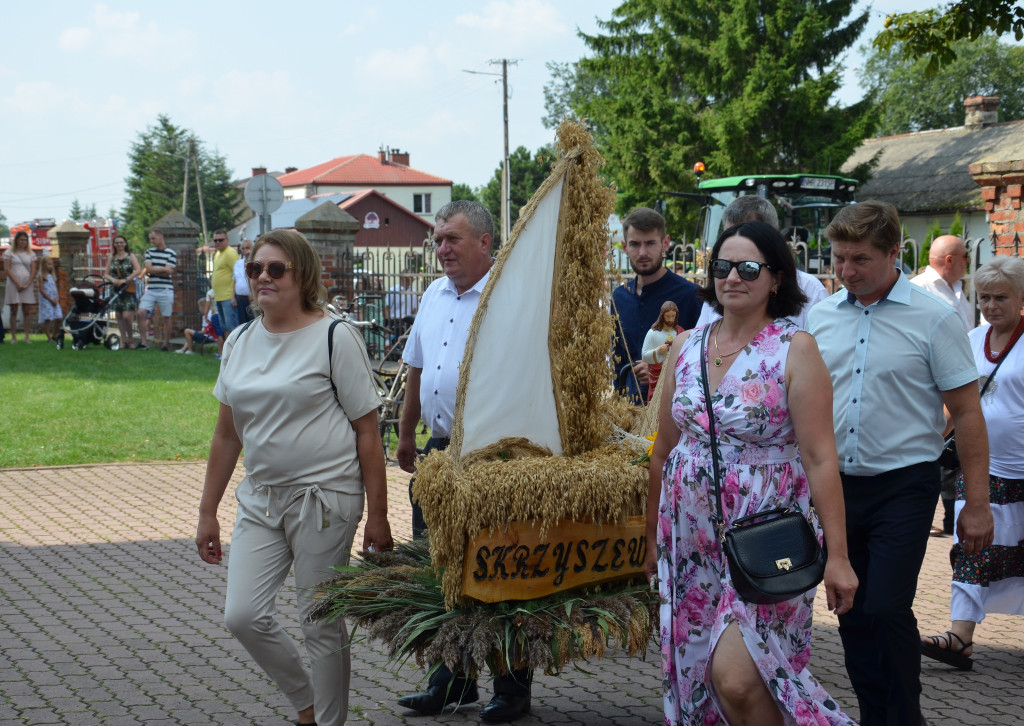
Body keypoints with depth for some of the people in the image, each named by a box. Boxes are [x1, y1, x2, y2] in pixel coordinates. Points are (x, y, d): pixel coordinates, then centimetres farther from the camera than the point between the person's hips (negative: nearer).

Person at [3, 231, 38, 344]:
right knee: (14, 311, -2)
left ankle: (26, 336, 1)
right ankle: (14, 336, -2)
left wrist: (27, 284, -7)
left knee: (27, 311, -1)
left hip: (27, 284, 2)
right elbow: (8, 269, -4)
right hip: (13, 283, -2)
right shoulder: (9, 253, 4)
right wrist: (18, 283, -12)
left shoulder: (31, 254, 12)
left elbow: (33, 271, 7)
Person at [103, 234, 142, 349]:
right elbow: (106, 274, 12)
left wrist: (124, 280, -19)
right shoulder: (112, 258, 11)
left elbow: (138, 270, -13)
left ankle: (130, 340, 3)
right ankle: (124, 341, 11)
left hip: (129, 290, -5)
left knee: (127, 316, -14)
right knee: (119, 316, 5)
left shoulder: (130, 256, 0)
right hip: (116, 289, 5)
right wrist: (112, 280, -10)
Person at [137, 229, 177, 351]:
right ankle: (143, 342, -6)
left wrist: (153, 270, -4)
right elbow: (148, 270, -1)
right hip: (151, 289, 3)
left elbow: (167, 273, -9)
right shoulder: (149, 252, 11)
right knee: (141, 312, -12)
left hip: (166, 290, -3)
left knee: (167, 317, 3)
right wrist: (163, 269, -8)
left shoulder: (171, 253, -1)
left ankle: (166, 344, 13)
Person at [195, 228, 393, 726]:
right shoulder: (239, 343, 10)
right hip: (260, 498, 5)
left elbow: (367, 431, -6)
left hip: (324, 498, -5)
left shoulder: (334, 337, -6)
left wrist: (377, 516, -9)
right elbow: (227, 433, 16)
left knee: (322, 626, 1)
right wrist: (207, 512, 15)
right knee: (243, 616, -3)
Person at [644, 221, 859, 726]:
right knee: (694, 675, 8)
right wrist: (653, 536, 17)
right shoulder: (686, 346, 7)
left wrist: (837, 555, -15)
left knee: (734, 676, -17)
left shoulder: (794, 349, -8)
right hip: (690, 540, 5)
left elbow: (819, 457, -12)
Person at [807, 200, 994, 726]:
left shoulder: (934, 319, -6)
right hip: (835, 484, 4)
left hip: (903, 486, -4)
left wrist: (977, 503, -8)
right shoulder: (819, 317, 6)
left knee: (887, 609, -11)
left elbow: (967, 414, -5)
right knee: (852, 614, 9)